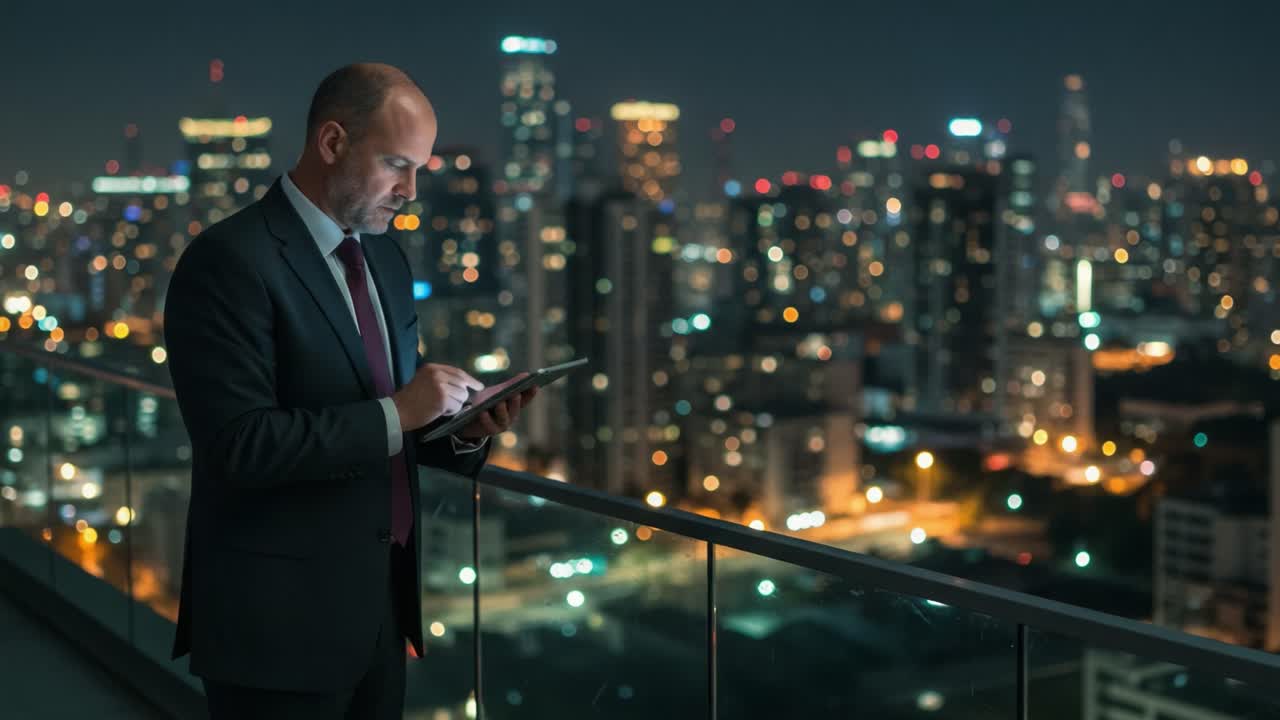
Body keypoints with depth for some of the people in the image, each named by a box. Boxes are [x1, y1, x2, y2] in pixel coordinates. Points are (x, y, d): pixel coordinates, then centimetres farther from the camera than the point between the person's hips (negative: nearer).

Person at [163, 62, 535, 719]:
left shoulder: (385, 259, 11)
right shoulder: (231, 259, -15)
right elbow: (238, 443, -22)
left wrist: (466, 429, -3)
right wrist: (396, 413, -23)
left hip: (381, 602, 7)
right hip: (281, 617, -7)